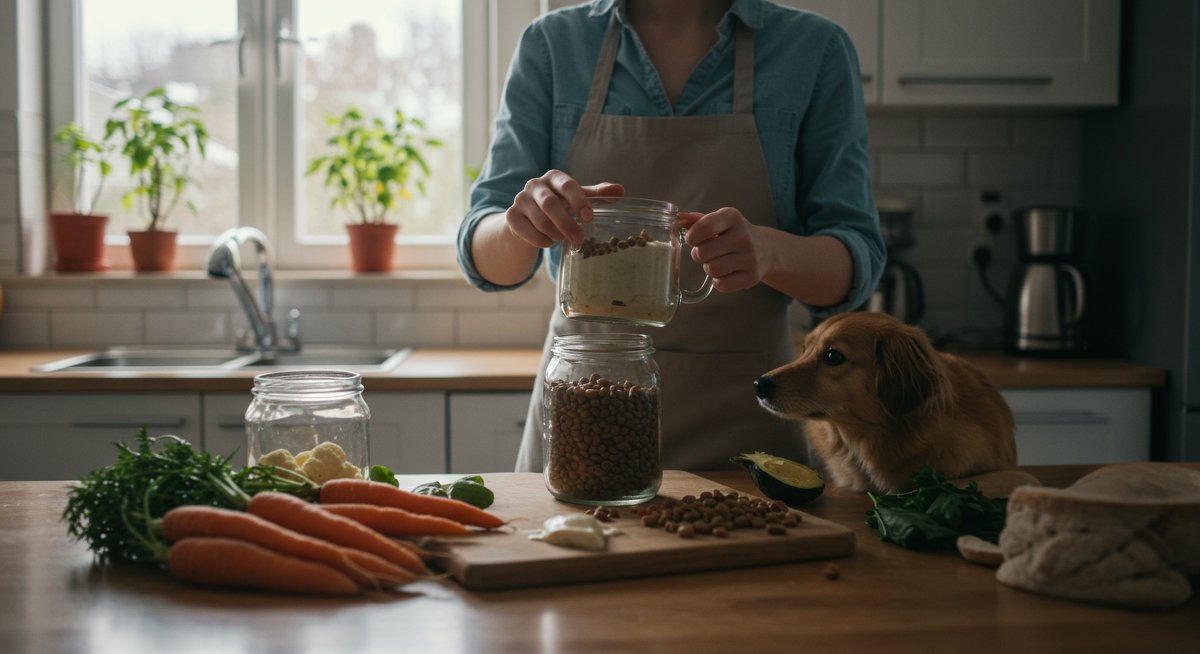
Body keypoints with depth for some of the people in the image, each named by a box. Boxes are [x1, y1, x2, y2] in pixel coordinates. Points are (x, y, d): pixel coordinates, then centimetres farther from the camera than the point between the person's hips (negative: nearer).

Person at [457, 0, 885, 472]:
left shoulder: (817, 48, -4)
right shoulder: (551, 43, -1)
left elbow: (857, 261, -7)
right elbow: (487, 259, -4)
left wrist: (768, 251, -29)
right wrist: (520, 226, -28)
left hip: (739, 419, -1)